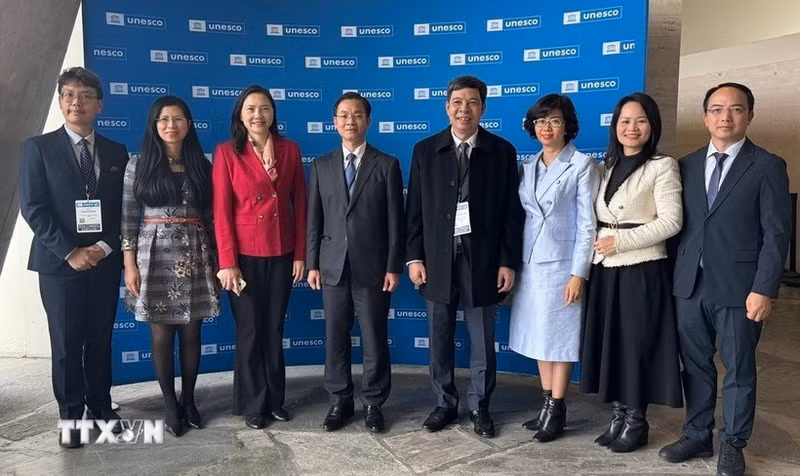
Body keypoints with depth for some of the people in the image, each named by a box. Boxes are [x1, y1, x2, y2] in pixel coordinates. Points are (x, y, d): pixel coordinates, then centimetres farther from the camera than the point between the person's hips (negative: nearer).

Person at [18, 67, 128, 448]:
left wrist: (105, 247, -8)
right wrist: (69, 252, -13)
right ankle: (71, 415, 19)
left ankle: (101, 407, 25)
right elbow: (33, 208, -6)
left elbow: (125, 210, 7)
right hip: (59, 263, -2)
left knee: (101, 340, 10)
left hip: (105, 261, 2)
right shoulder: (39, 147, 0)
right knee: (66, 344, 5)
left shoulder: (116, 153, 8)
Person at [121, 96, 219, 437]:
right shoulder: (139, 165, 1)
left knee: (191, 333, 8)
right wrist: (129, 263, -6)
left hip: (195, 258, 2)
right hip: (155, 258, -1)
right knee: (161, 334, 4)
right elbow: (128, 217, 0)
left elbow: (210, 216, 8)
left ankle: (188, 401, 24)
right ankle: (169, 403, 20)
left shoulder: (202, 165, 7)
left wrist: (215, 261, 6)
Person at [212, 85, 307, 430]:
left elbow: (300, 204, 4)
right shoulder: (227, 153, -5)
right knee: (249, 330, 7)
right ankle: (253, 404, 22)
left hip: (281, 254, 3)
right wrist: (227, 262, -12)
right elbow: (221, 211, -8)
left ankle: (275, 399, 27)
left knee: (274, 329, 13)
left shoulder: (290, 150, 3)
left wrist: (300, 254, 1)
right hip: (245, 255, -2)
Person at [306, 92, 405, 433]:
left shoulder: (387, 165, 1)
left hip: (372, 267, -2)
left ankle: (373, 403, 21)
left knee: (375, 339, 6)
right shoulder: (321, 166, 8)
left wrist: (394, 266, -7)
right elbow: (314, 220, 7)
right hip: (333, 265, 3)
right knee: (335, 338, 9)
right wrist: (312, 264, 2)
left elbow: (395, 221, -2)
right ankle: (340, 401, 24)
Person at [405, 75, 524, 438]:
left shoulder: (502, 152, 1)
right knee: (439, 339, 11)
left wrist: (508, 261, -5)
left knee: (482, 341, 9)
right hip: (437, 257, 1)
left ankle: (479, 407, 26)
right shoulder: (425, 150, 3)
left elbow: (512, 211, 0)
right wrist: (414, 257, -2)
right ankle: (445, 403, 27)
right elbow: (415, 209, 3)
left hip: (482, 258, -1)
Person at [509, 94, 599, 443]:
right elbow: (521, 216, 11)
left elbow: (587, 223, -9)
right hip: (529, 263, 6)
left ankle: (556, 410, 13)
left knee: (560, 336, 2)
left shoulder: (583, 165, -5)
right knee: (540, 336, 11)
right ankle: (547, 404, 23)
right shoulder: (527, 167, 10)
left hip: (561, 263, -6)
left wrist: (579, 273, -14)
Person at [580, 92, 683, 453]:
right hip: (604, 270, 6)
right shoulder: (606, 166, 14)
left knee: (637, 344, 2)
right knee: (608, 344, 9)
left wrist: (621, 240, -16)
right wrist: (598, 245, -2)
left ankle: (636, 423, 17)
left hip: (641, 270, -5)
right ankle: (618, 418, 23)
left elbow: (671, 221, -11)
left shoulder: (662, 166, -3)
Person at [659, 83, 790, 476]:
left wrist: (763, 289, -13)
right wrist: (674, 275, 3)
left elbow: (777, 233, -6)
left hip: (738, 286, -3)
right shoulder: (687, 165, 10)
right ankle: (697, 436, 28)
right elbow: (680, 225, 9)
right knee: (695, 365, 13)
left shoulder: (767, 166, -1)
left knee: (738, 369, 8)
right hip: (690, 284, 4)